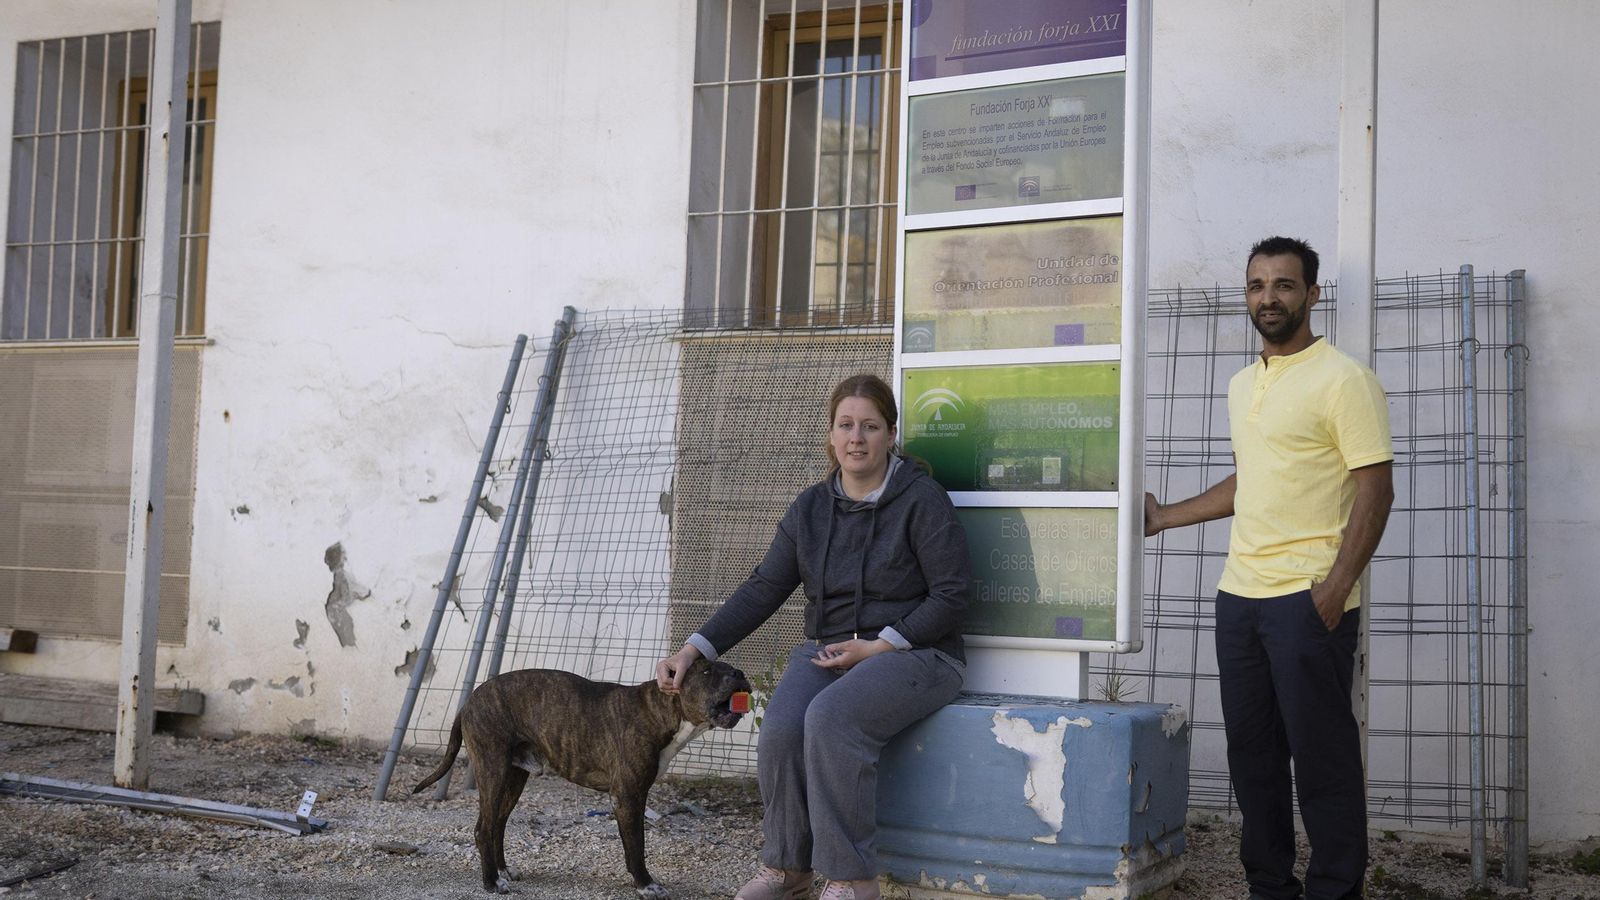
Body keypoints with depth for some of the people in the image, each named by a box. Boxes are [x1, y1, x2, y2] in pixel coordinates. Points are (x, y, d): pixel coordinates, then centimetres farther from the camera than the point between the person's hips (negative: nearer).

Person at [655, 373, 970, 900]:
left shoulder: (922, 500, -7)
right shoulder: (811, 507, 9)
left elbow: (951, 593, -9)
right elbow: (763, 589, 8)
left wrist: (879, 645, -15)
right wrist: (694, 650, -2)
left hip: (911, 653, -5)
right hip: (827, 652, 5)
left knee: (830, 719, -33)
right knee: (780, 729, -25)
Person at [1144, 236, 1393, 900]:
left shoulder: (1343, 379, -6)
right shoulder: (1242, 386, 17)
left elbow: (1375, 489, -11)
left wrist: (1336, 586, -19)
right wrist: (1166, 517, 26)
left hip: (1309, 598, -7)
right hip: (1239, 594, 7)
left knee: (1321, 755, -2)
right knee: (1251, 752, 11)